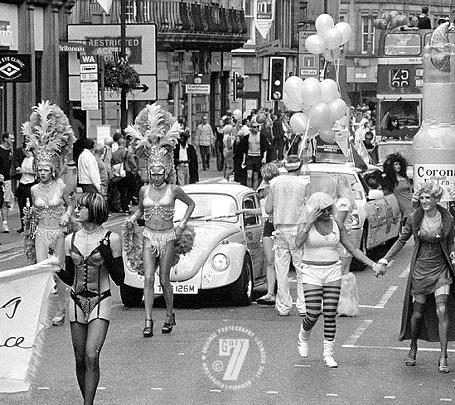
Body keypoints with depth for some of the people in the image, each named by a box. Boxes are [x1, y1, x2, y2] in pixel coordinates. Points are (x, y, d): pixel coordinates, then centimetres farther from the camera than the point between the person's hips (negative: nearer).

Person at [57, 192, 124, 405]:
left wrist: (107, 256, -17)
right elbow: (69, 279, 13)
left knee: (91, 356, -17)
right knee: (80, 360, 6)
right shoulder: (71, 240, 6)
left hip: (100, 302, -4)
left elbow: (119, 279, -2)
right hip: (77, 303, 4)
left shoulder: (111, 239, -6)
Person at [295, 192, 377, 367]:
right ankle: (303, 337, 25)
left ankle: (328, 354, 7)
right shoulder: (305, 224, -7)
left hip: (333, 273, 3)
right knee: (313, 314, -8)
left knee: (330, 315, -2)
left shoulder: (337, 224, 3)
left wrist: (373, 264, -3)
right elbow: (298, 243, -26)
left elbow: (352, 249, 5)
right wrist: (310, 222, -27)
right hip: (311, 273, -3)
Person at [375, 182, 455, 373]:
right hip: (420, 269, 1)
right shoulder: (414, 219, -3)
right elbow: (401, 241, 8)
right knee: (418, 313, 6)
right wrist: (385, 260, 6)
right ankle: (413, 348, 30)